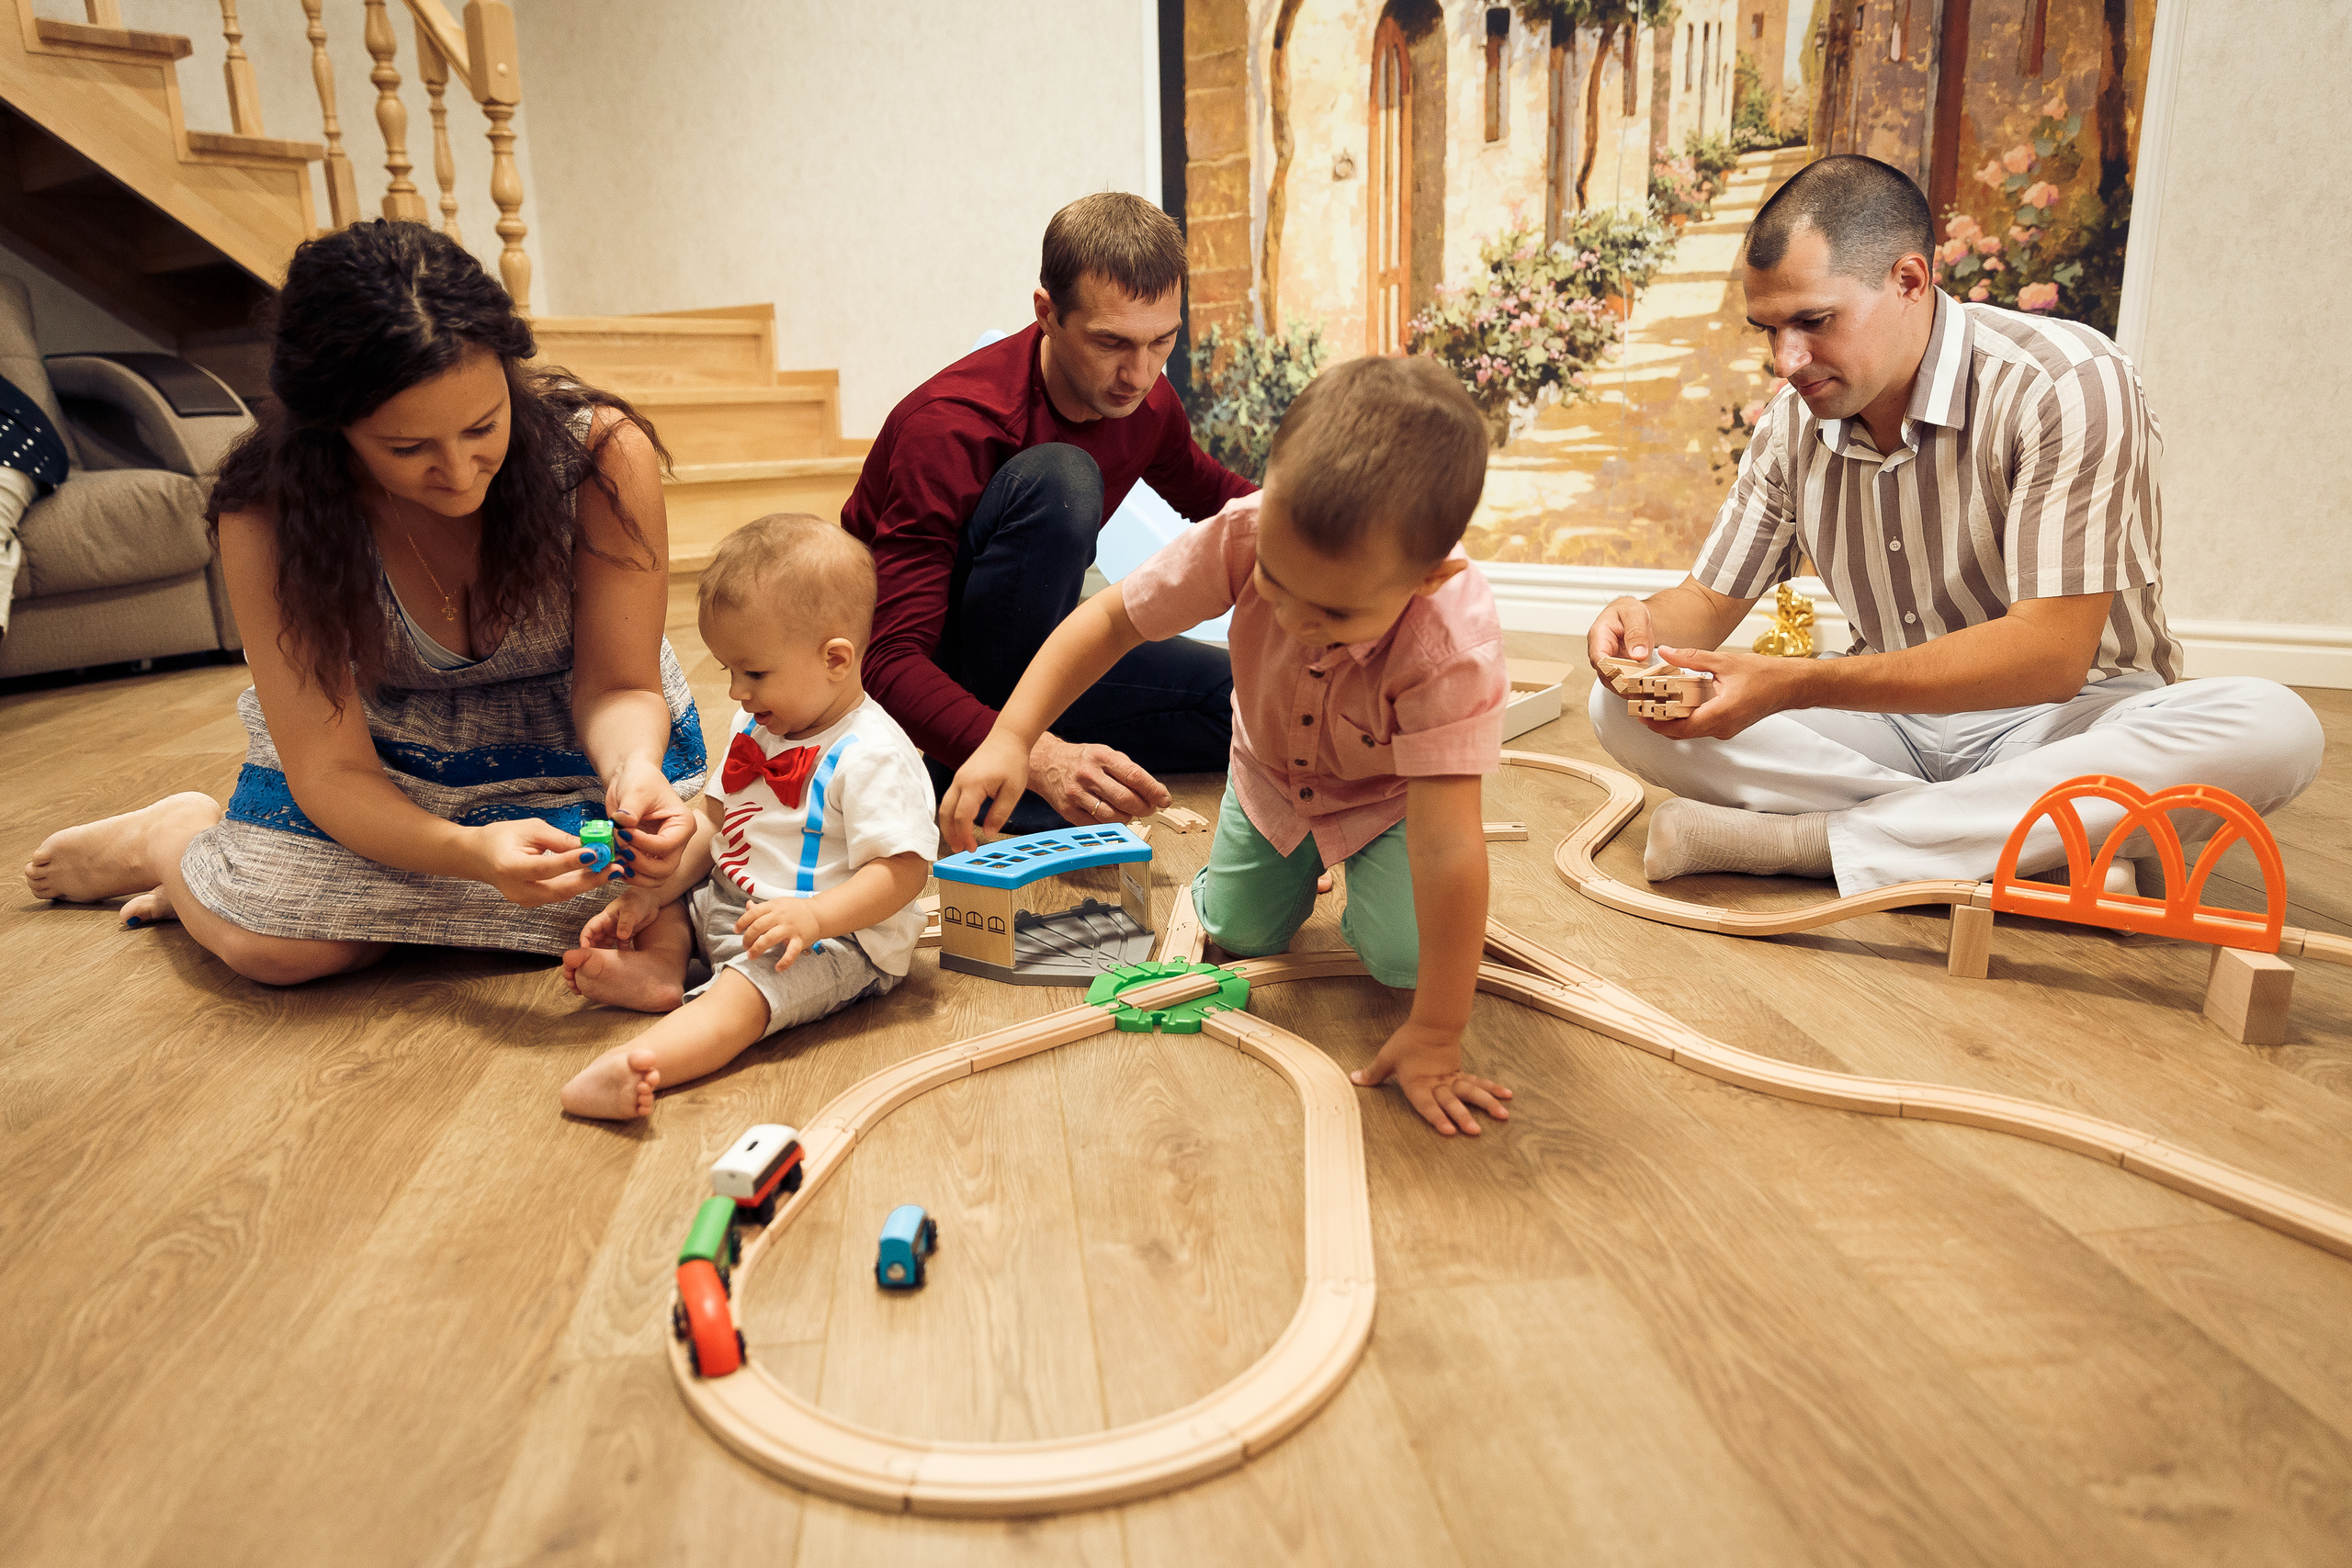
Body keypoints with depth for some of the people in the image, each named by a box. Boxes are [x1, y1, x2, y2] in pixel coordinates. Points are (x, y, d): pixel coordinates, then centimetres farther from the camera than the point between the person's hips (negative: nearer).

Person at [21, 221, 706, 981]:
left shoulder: (603, 453, -29)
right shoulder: (268, 517, -27)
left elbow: (616, 685, -21)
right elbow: (331, 771, -26)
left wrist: (632, 769, -45)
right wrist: (469, 851, -46)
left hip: (567, 725, 2)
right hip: (388, 739, -1)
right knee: (276, 942, -20)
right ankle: (176, 838, 20)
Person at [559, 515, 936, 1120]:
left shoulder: (872, 754, -20)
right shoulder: (758, 730, 9)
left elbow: (903, 870, -25)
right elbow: (714, 825, 14)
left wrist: (813, 916, -37)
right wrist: (650, 893, 0)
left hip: (838, 938, -10)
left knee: (744, 990, -34)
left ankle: (635, 1064, -55)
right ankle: (661, 966, -14)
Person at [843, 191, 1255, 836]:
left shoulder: (1145, 403, -6)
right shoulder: (950, 427, -27)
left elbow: (1208, 489, 18)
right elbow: (894, 662, -33)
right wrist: (1036, 759, -49)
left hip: (1027, 659, 7)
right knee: (1059, 477, -32)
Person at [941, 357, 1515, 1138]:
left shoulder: (1455, 648, -45)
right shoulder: (1245, 535, -37)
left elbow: (1448, 847, -44)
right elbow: (1112, 618, -22)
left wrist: (1435, 1037, -40)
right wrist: (1011, 736, -33)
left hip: (1389, 796, -3)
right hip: (1271, 769, 3)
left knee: (1401, 955, -17)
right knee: (1238, 933, 6)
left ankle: (1364, 869, 16)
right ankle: (1304, 859, 36)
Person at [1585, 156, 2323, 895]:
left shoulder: (2067, 386, -19)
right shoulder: (1795, 419, -2)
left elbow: (2050, 654, -27)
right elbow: (1711, 600, 5)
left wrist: (1795, 684, -35)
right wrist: (1646, 624, -21)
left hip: (2057, 718, -3)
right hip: (1891, 718, 4)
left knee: (2274, 730, -36)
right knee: (1624, 705, -17)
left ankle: (1797, 840, -32)